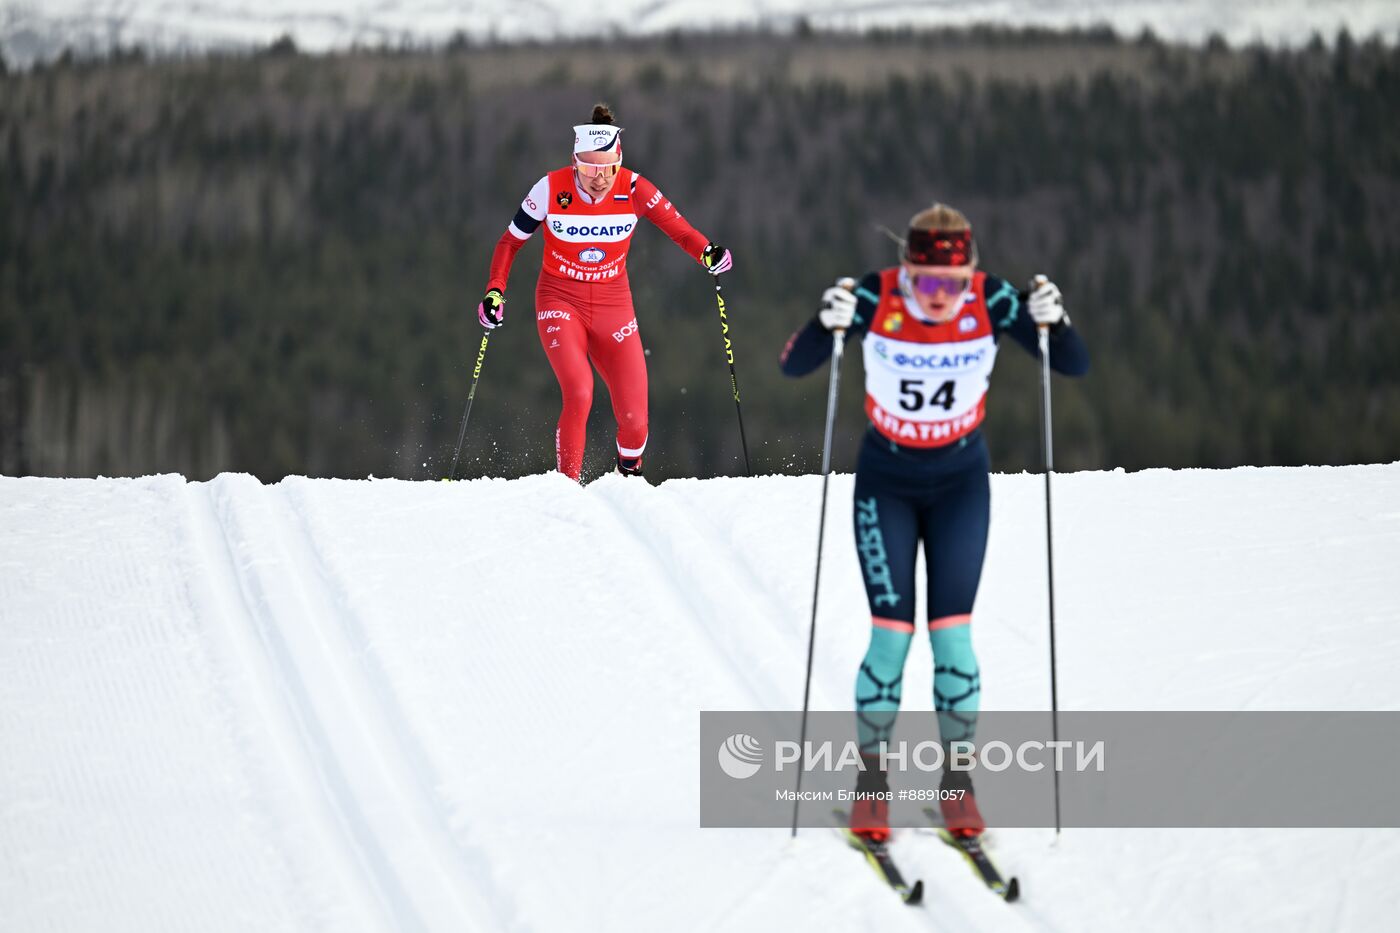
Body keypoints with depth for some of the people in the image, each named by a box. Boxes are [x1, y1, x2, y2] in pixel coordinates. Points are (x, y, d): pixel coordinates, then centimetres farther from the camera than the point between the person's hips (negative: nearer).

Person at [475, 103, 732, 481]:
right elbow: (511, 242, -3)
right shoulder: (551, 189, -14)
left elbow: (676, 226, -11)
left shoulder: (633, 190, -12)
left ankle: (630, 473, 31)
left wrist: (708, 252, -31)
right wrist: (495, 291, -14)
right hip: (560, 303, -2)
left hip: (613, 305, 2)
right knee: (579, 395, -27)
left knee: (633, 419, -4)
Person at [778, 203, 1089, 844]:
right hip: (886, 483, -1)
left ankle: (957, 784, 9)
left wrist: (1051, 322, -37)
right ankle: (871, 783, 7)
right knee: (891, 631, -7)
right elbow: (794, 366, -21)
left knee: (952, 631, -5)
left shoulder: (991, 302, -18)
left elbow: (1076, 366, -17)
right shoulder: (875, 299, -21)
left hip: (960, 484, 1)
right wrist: (828, 324, -41)